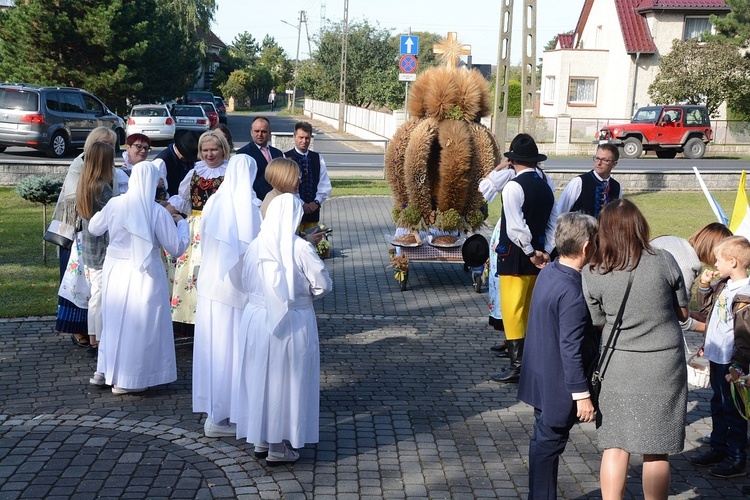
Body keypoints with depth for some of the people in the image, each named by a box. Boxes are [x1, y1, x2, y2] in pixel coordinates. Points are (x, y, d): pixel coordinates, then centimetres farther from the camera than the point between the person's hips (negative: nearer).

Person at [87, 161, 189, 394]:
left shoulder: (115, 204, -5)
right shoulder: (158, 212, -16)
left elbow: (94, 228, 12)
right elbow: (177, 247, -10)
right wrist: (181, 224, 7)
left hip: (114, 269, 4)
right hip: (143, 273, -4)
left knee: (115, 319, 20)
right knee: (138, 323, 7)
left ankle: (105, 370, 29)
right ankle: (127, 380, 12)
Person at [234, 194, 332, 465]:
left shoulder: (255, 246, -2)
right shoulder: (300, 249, -16)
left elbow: (246, 282, 6)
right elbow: (323, 285, -10)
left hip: (256, 318, 5)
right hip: (290, 323, -4)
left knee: (259, 376, 16)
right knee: (284, 381, 5)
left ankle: (260, 440, 27)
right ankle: (277, 449, 12)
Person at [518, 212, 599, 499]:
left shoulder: (548, 273, 1)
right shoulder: (572, 294, -27)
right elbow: (572, 349, -24)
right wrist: (582, 395, -18)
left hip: (541, 378, 9)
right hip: (559, 387, -9)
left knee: (544, 441, 19)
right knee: (549, 444, 3)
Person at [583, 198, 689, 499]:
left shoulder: (593, 273, -9)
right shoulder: (663, 261, -11)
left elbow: (599, 323, 2)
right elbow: (683, 313, 1)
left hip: (619, 366, 0)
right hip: (664, 365, 0)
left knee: (615, 446, 10)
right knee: (656, 451, 9)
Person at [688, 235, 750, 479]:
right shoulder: (723, 286, 6)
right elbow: (706, 307, 23)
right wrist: (705, 285, 8)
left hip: (730, 363, -9)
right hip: (716, 358, 9)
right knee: (718, 406, 20)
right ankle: (718, 449, 34)